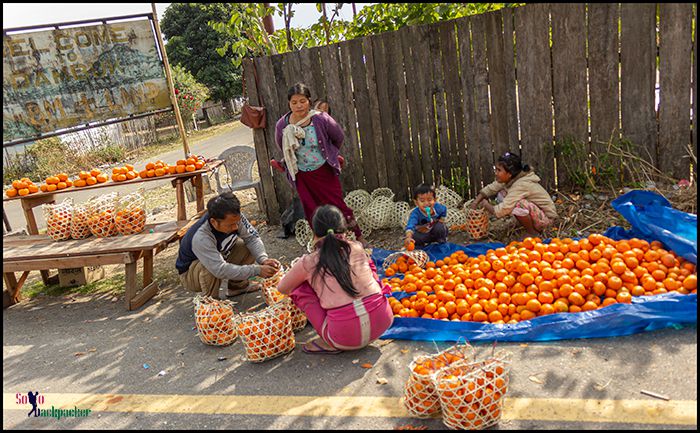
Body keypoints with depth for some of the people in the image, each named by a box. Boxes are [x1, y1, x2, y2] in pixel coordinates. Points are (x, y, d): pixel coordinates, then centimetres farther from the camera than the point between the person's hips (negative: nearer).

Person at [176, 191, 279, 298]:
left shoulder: (234, 217, -24)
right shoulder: (200, 238, -40)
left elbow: (252, 238, -14)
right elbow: (221, 270, -44)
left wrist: (263, 260, -32)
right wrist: (257, 270, -44)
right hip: (190, 274, -6)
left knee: (248, 247, -11)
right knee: (208, 269, -37)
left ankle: (237, 285, 10)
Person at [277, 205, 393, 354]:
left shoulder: (308, 262, 1)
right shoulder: (357, 248, 8)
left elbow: (282, 288, 21)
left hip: (346, 337, -4)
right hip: (383, 321, 4)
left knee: (300, 288, 15)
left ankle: (330, 344, 9)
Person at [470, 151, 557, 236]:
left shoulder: (521, 185, -31)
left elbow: (501, 211, -35)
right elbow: (490, 188, 3)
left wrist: (486, 205, -16)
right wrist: (475, 203, -8)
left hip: (546, 217, -9)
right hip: (535, 210, 9)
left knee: (516, 205, -35)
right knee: (502, 194, 1)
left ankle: (533, 233, -7)